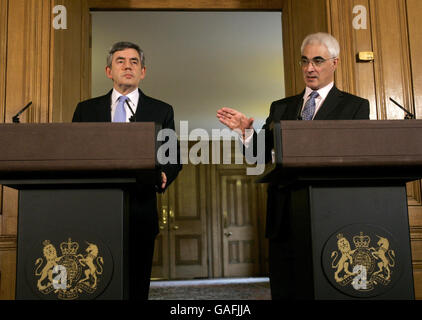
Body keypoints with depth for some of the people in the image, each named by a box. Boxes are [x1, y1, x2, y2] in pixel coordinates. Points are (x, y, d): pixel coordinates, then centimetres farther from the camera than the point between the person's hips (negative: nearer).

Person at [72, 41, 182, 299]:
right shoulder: (86, 109, 14)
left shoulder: (162, 111, 11)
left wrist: (163, 176, -14)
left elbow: (174, 158, 8)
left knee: (137, 287, 4)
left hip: (139, 212, 0)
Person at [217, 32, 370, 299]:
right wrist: (247, 131, -10)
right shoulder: (281, 108, 16)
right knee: (284, 291, 9)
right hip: (285, 219, 3)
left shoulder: (355, 106, 5)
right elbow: (263, 155, 9)